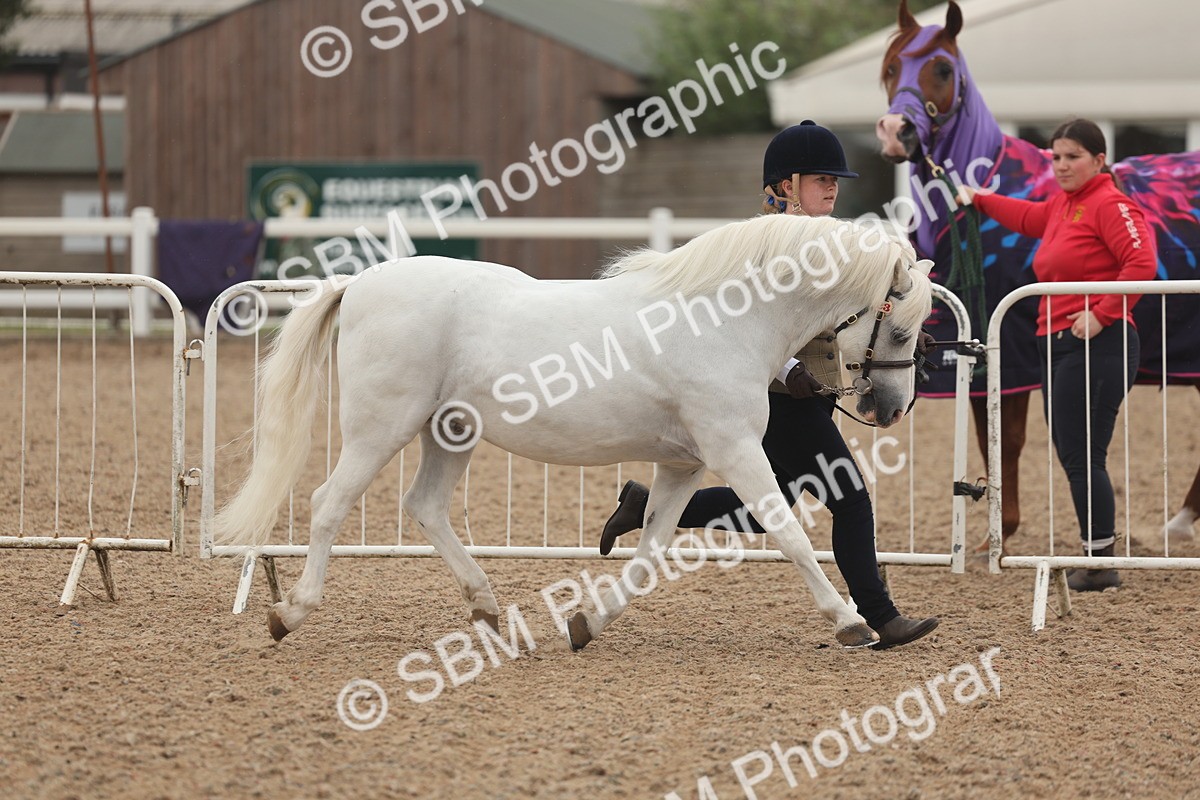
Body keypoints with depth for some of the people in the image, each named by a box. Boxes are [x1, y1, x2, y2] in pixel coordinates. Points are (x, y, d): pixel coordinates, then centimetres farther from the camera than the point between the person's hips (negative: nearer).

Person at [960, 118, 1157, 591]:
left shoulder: (1109, 205, -9)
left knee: (1083, 457, -11)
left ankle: (1102, 565, -7)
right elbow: (1029, 218, 41)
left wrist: (1102, 313, -23)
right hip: (1060, 345, 10)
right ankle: (1096, 557, 17)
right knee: (1072, 456, 11)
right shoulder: (1062, 206, 18)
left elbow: (1141, 263, -21)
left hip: (1097, 344, -10)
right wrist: (978, 200, 47)